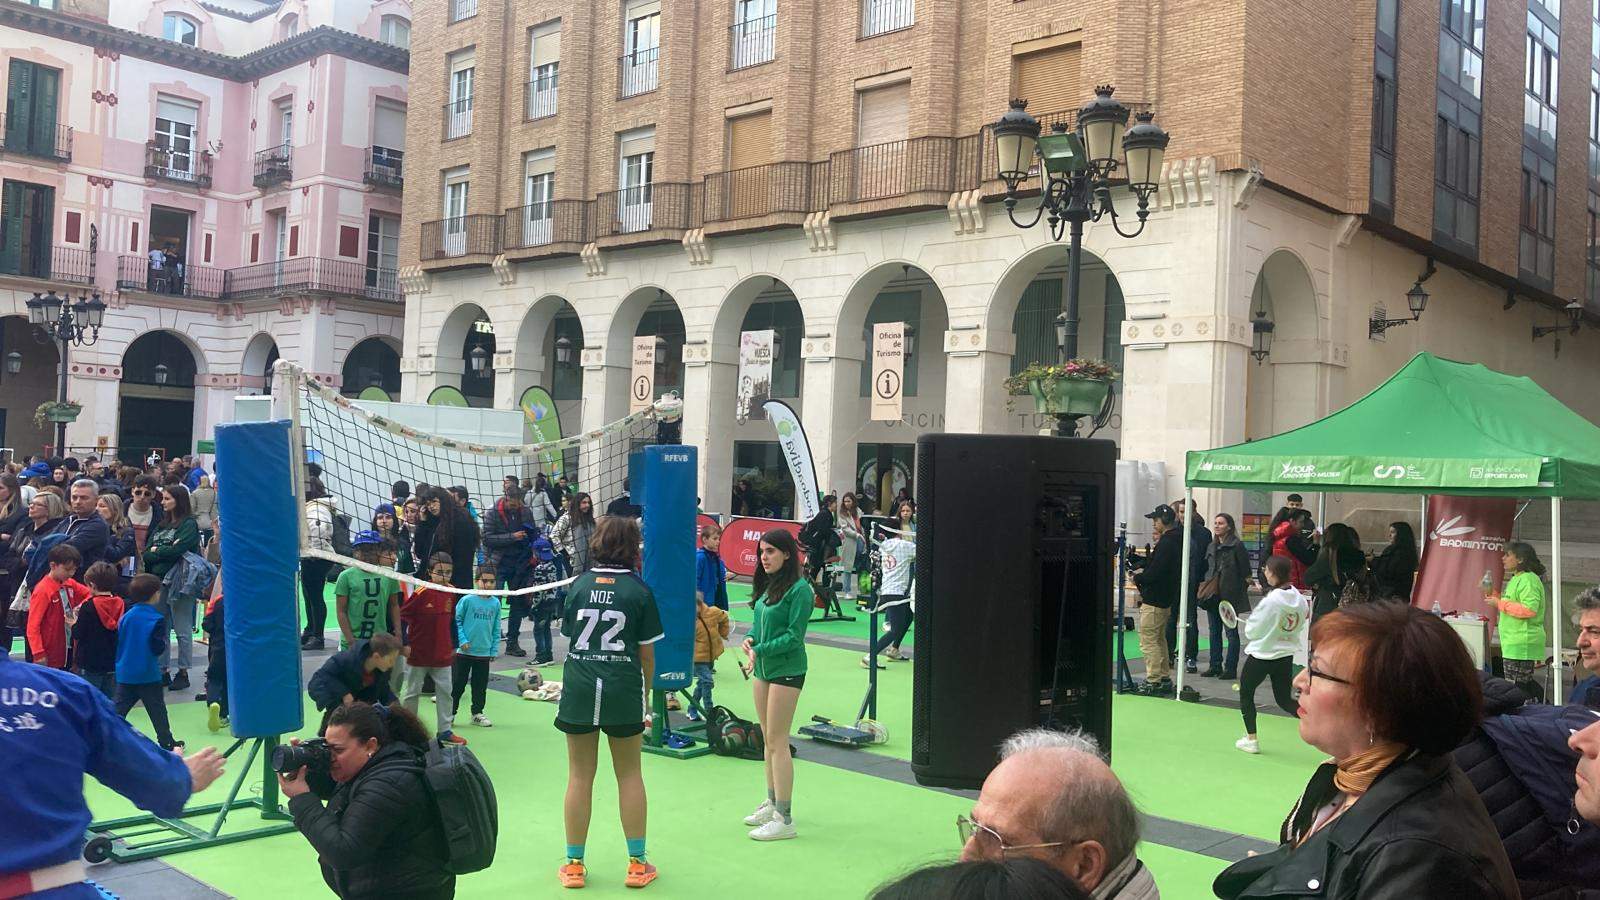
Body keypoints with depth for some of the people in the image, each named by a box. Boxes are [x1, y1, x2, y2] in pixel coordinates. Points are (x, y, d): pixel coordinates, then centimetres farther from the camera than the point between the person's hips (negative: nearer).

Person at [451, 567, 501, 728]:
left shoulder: (496, 603, 3)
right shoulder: (467, 600, -9)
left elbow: (496, 629, 8)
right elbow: (456, 621, -5)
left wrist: (494, 650, 6)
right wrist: (462, 640, -12)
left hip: (484, 653, 3)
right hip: (464, 652, -3)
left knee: (480, 686, 12)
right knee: (458, 684, 4)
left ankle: (477, 713, 24)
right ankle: (451, 712, 16)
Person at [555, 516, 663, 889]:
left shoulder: (579, 584, 3)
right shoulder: (639, 589, -3)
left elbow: (569, 636, 11)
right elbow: (646, 652, 0)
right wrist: (646, 691, 13)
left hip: (579, 687, 2)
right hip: (624, 689, -1)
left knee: (580, 775, 10)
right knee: (629, 774, 11)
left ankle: (574, 864, 17)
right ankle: (637, 863, 17)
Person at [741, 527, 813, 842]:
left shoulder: (799, 589, -15)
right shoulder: (767, 585, 10)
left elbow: (794, 635, -18)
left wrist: (759, 651, -18)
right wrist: (749, 638, -3)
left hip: (787, 671, -8)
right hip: (763, 669, 8)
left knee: (777, 742, -6)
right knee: (769, 740, 16)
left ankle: (784, 819, 0)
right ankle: (772, 803, 29)